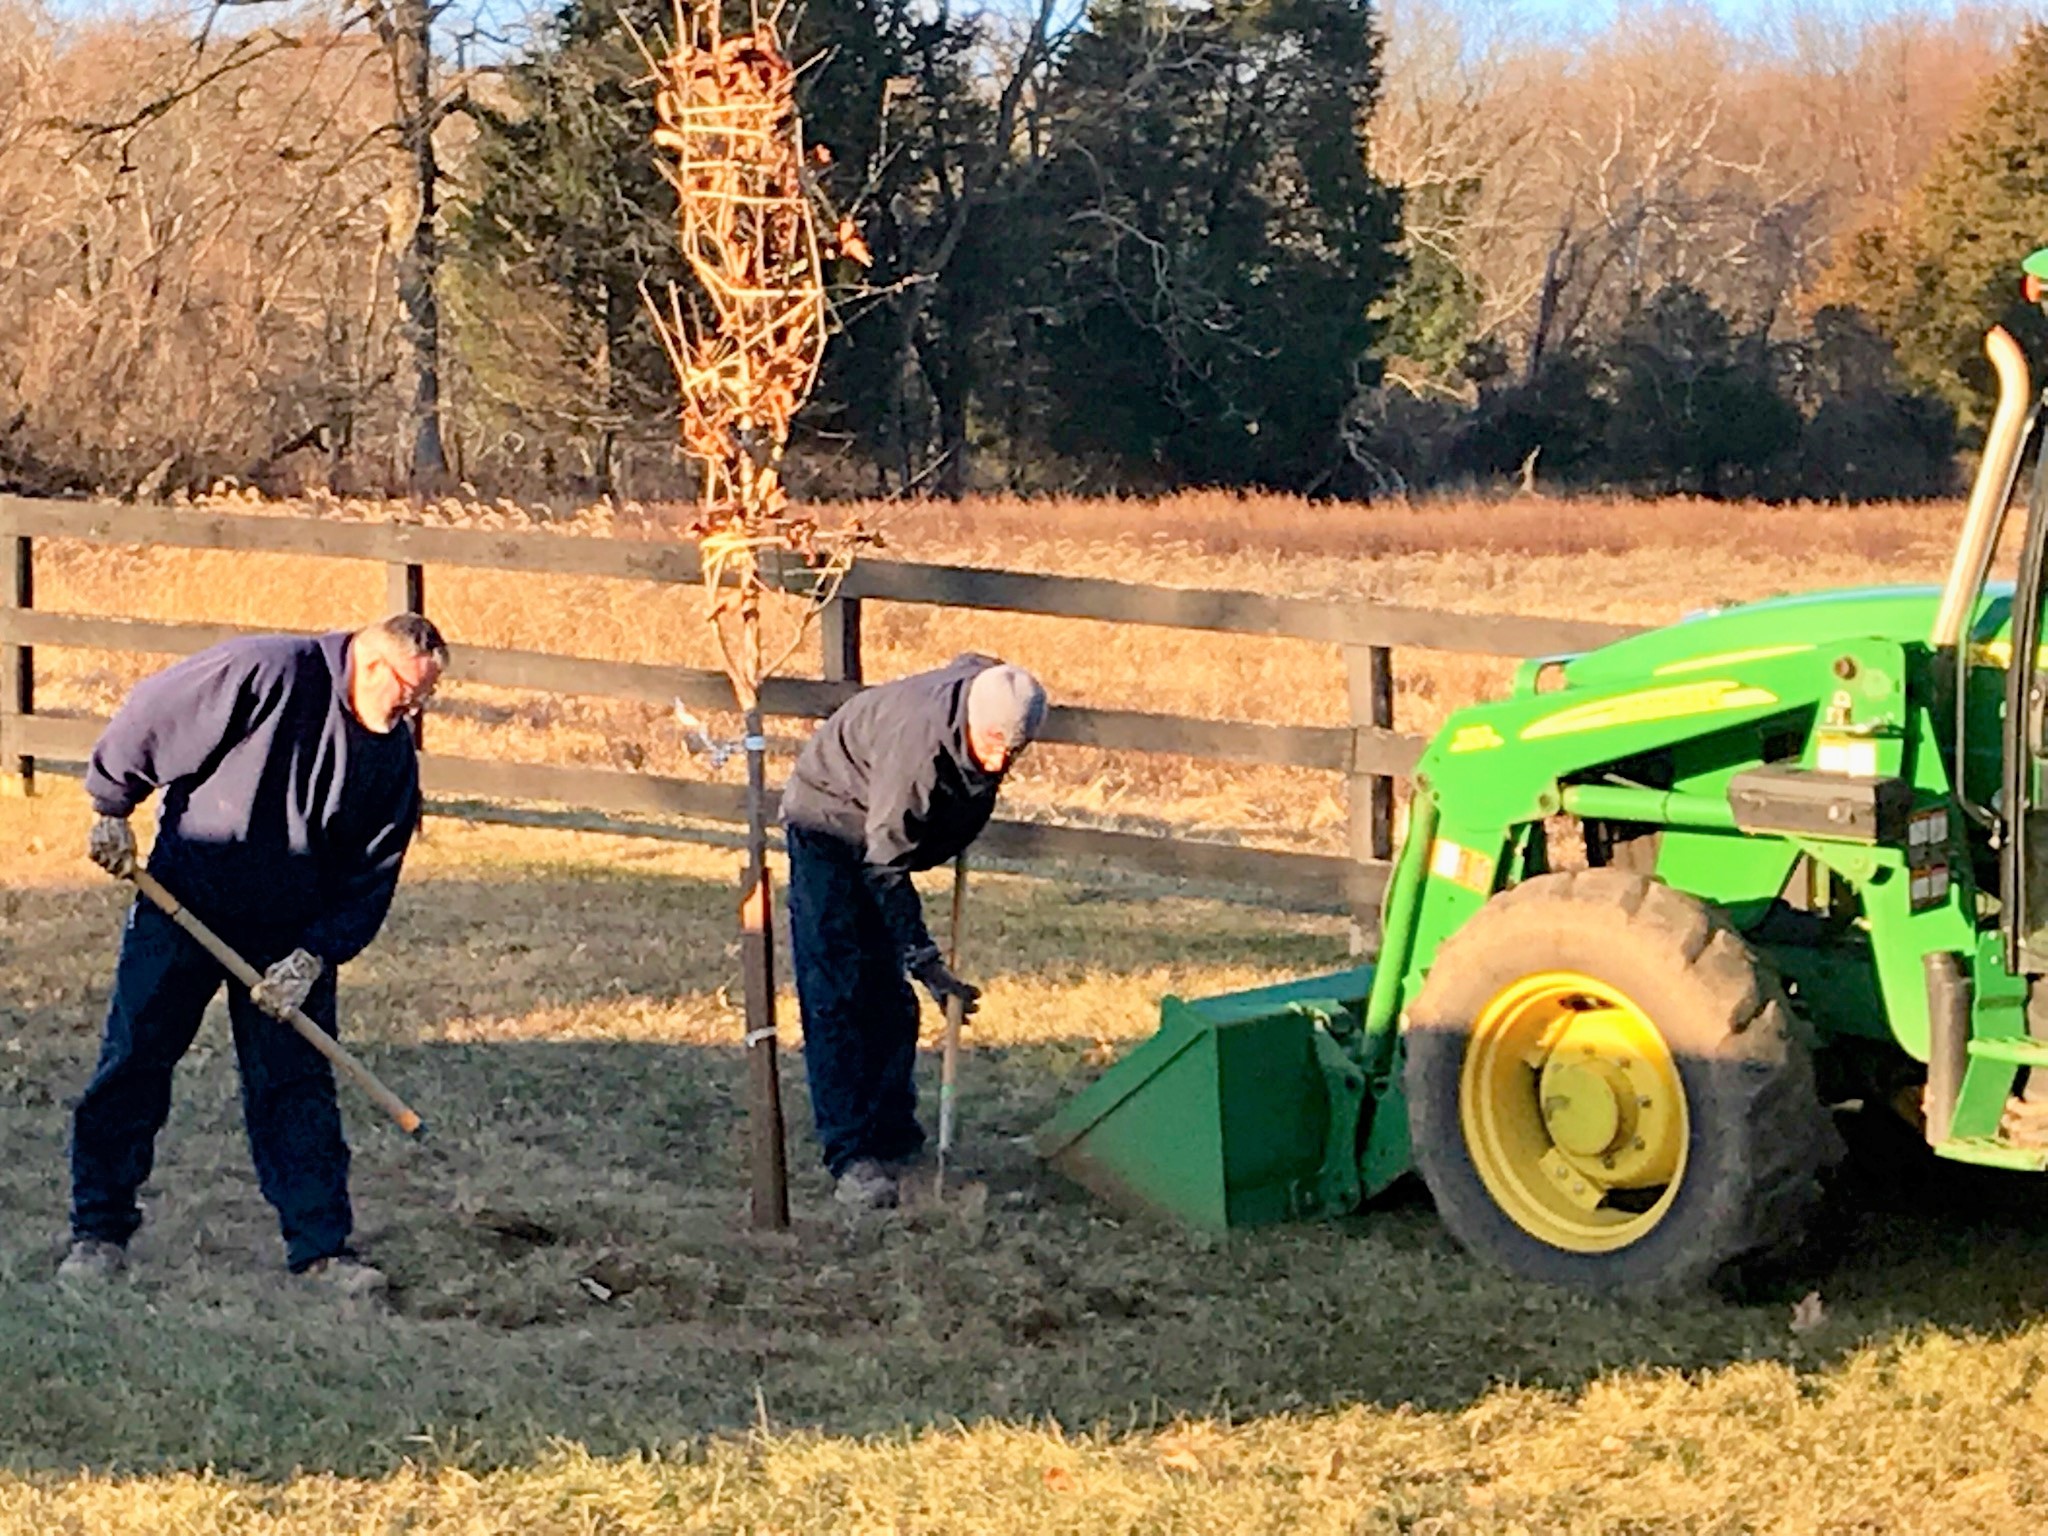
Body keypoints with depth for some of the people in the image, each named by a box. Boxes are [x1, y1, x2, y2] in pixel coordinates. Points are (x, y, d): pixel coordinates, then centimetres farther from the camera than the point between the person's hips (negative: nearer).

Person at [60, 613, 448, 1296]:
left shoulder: (393, 759, -3)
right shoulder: (268, 672, -19)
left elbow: (372, 879, -1)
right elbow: (145, 721, -11)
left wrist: (313, 957, -12)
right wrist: (112, 809, -3)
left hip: (293, 936, 3)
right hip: (181, 906, -3)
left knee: (299, 1084, 1)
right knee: (132, 1063, 1)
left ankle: (322, 1246, 5)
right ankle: (99, 1230, 12)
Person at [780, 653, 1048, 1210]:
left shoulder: (991, 686, -19)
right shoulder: (920, 742, -40)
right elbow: (886, 869, -33)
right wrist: (927, 962, -36)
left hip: (888, 832, 7)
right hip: (830, 824, -7)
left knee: (890, 994, 8)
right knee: (835, 992, -13)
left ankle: (892, 1138, 16)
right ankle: (850, 1155, -16)